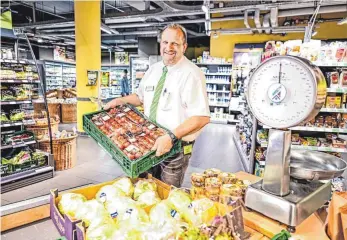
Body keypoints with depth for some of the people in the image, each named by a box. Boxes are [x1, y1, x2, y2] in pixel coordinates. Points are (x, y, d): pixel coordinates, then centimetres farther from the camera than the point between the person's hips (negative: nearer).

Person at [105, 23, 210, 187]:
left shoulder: (191, 74, -17)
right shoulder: (153, 70, 6)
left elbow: (202, 117, -24)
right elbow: (141, 97, 22)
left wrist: (171, 137, -31)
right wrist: (120, 101, 6)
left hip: (175, 149, -6)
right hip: (149, 144, 6)